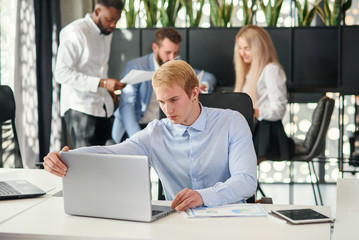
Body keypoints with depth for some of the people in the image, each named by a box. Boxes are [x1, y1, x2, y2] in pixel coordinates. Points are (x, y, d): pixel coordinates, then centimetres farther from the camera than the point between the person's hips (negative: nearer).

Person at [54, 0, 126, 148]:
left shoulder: (107, 33, 14)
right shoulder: (75, 32, -12)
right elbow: (61, 73, -19)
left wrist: (109, 89, 7)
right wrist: (102, 83, -23)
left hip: (103, 108, 7)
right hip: (80, 107, -7)